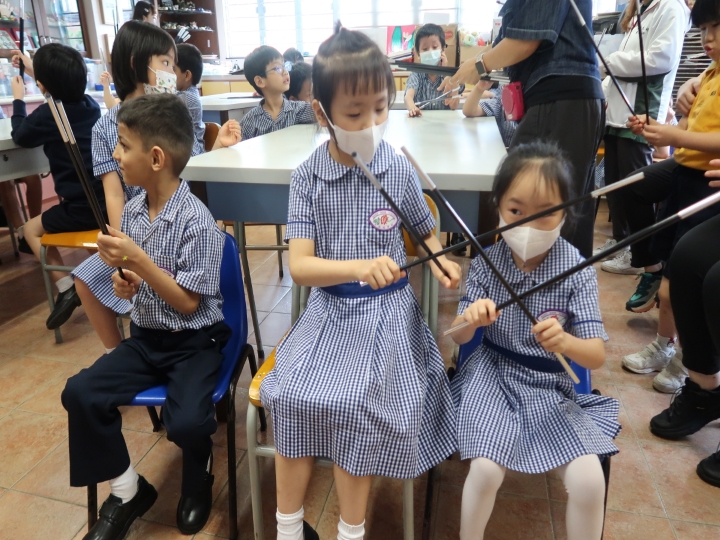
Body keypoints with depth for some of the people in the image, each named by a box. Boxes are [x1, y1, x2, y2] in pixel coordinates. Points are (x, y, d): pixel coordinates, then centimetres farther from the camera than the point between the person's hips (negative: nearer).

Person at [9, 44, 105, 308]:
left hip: (84, 207, -7)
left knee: (31, 229, 20)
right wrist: (35, 72, 40)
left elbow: (20, 136, 12)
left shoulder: (46, 114, -11)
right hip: (109, 198, 7)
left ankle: (66, 288, 7)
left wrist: (18, 99, 25)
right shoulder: (90, 104, 5)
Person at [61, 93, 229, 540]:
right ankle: (127, 490, 11)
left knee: (185, 422, -26)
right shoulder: (133, 209, 2)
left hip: (195, 342, -6)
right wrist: (126, 283, -8)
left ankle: (198, 476, 13)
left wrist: (138, 260, -24)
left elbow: (187, 302, -18)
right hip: (146, 336, 7)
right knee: (80, 394, -10)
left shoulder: (196, 220, -20)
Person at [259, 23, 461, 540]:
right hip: (328, 309, 1)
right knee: (292, 395, -18)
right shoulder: (308, 176, -6)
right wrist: (358, 267, -31)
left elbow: (427, 231, 13)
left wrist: (440, 260, -10)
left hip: (387, 310, -1)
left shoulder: (398, 169, -5)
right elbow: (300, 266, -13)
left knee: (353, 402, -20)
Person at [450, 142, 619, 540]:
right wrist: (470, 318, -30)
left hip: (552, 385, 1)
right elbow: (459, 337, -5)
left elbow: (597, 357, -13)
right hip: (493, 375, 0)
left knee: (590, 481, -13)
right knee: (485, 469, -18)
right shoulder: (487, 262, -10)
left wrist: (565, 342, -37)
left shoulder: (577, 269, -13)